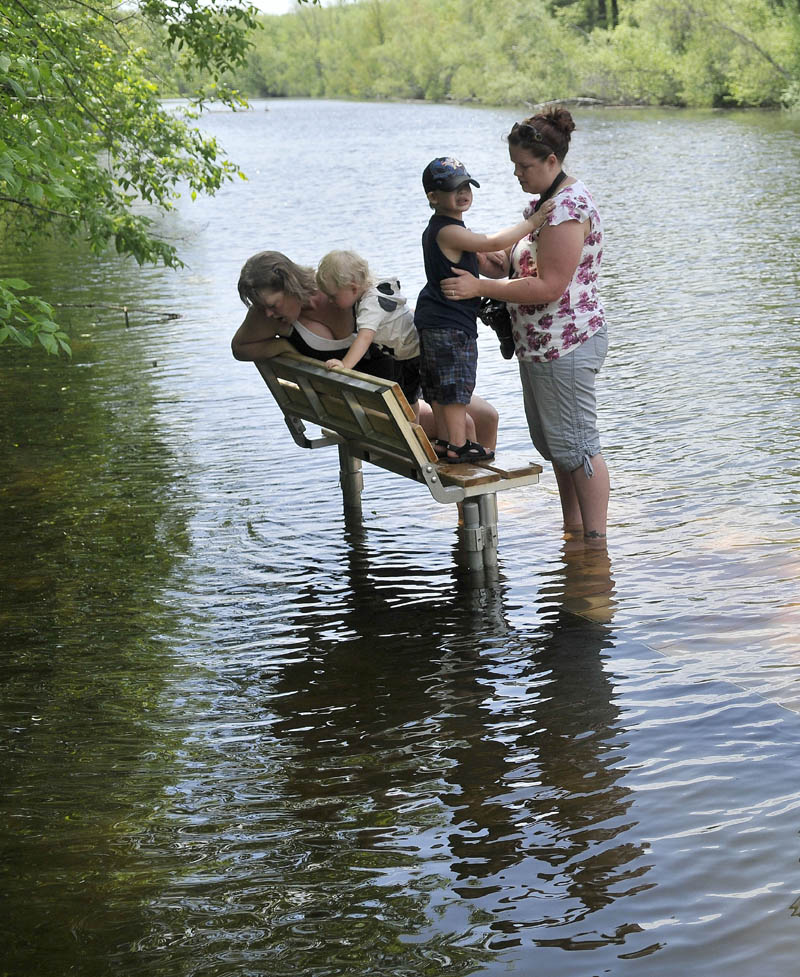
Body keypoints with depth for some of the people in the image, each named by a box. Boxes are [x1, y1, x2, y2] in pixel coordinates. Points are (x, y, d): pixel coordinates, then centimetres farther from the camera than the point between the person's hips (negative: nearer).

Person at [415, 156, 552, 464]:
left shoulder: (435, 229, 15)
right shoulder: (449, 231, -19)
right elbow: (493, 242, -27)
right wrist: (532, 222, -22)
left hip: (432, 321, 11)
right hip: (451, 324, -11)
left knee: (439, 388, 15)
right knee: (456, 386, -5)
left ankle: (444, 439, 23)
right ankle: (458, 447, -1)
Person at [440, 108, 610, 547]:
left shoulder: (567, 207, -20)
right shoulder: (546, 201, 13)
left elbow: (549, 286, -25)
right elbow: (516, 263, 18)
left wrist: (480, 288, -21)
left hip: (566, 344, -11)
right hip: (541, 344, 11)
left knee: (574, 444, -3)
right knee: (551, 441, 17)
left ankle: (595, 541, 6)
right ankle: (572, 528, 29)